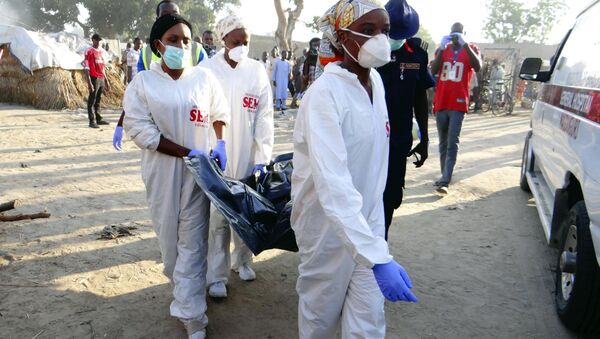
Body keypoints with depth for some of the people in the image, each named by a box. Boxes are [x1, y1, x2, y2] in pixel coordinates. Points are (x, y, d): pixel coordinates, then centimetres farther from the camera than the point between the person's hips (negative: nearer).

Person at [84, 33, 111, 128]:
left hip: (102, 79, 7)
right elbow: (86, 68, -12)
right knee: (92, 100, -2)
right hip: (94, 78, -7)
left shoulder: (101, 52, 15)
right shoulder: (89, 52, -7)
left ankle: (98, 118, 22)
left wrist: (106, 80, 19)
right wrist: (89, 82, -18)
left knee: (98, 100, 14)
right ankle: (92, 121, 0)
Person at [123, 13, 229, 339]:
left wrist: (220, 145, -4)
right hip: (162, 172, 1)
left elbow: (220, 114, 14)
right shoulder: (142, 83, -3)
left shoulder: (205, 78, 0)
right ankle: (182, 287, 41)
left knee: (193, 242, 0)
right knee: (168, 236, 14)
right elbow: (140, 129, -11)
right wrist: (189, 153, -17)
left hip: (198, 171, 0)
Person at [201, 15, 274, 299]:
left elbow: (264, 117, 0)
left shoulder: (258, 72, 2)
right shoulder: (207, 69, -3)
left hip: (247, 157, 2)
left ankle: (242, 260, 34)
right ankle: (217, 276, 11)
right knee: (217, 215, -1)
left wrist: (262, 158, -6)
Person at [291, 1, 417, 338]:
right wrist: (378, 258, -43)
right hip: (329, 225, -6)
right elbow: (332, 183, -35)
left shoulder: (376, 81, 0)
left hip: (369, 220, 6)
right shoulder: (324, 94, -24)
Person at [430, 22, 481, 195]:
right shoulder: (443, 49, 13)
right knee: (443, 143, 11)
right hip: (441, 103, 4)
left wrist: (465, 45, -19)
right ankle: (445, 176, 22)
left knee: (452, 143, -11)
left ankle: (444, 181, -15)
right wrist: (442, 48, -13)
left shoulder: (471, 49, 5)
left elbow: (478, 67, -14)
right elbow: (433, 71, -2)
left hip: (458, 104, -4)